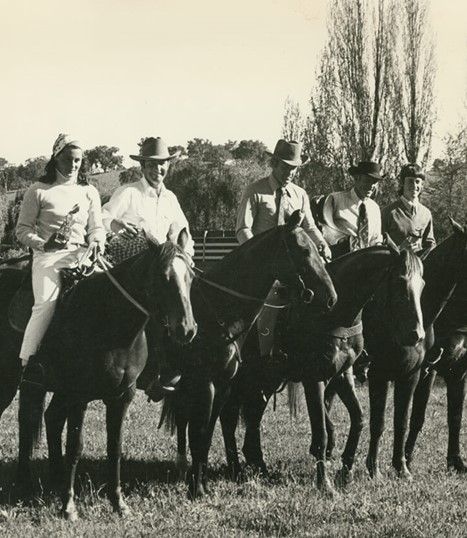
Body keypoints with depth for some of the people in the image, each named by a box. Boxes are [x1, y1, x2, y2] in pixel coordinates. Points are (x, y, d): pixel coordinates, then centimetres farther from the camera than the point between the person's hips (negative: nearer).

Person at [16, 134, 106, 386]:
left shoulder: (89, 192, 16)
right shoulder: (39, 190, 5)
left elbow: (96, 227, 17)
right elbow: (23, 229, 3)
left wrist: (97, 242, -7)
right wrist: (42, 244, -15)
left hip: (81, 256, 4)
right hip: (48, 256, -4)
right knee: (45, 305, -19)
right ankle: (27, 362, -17)